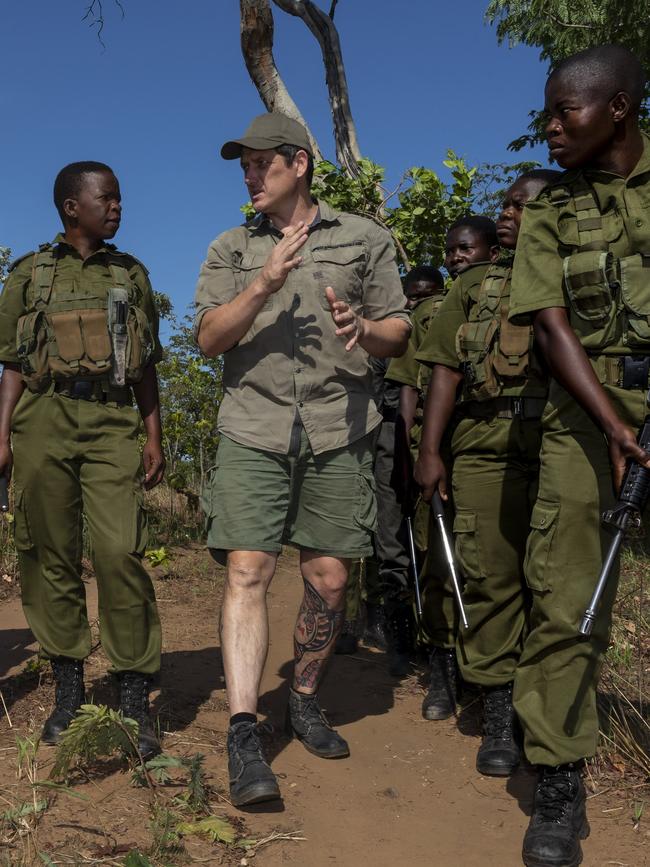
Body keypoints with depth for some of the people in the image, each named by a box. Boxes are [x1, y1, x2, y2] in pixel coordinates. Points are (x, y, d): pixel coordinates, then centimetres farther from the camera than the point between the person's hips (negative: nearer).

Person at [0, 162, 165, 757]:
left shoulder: (131, 274, 18)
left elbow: (146, 367, 18)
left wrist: (155, 437, 9)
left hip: (111, 424, 0)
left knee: (121, 551, -14)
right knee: (51, 554, 2)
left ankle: (135, 700, -7)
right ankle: (68, 690, 16)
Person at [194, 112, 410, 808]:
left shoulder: (364, 238, 12)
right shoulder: (230, 249, 15)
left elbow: (398, 334, 11)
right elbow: (209, 338, 3)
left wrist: (361, 328, -12)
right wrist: (261, 287, -13)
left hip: (337, 431, 0)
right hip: (253, 431, 0)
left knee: (328, 580, 3)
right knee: (247, 571, -11)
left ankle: (304, 701, 23)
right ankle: (243, 732, -10)